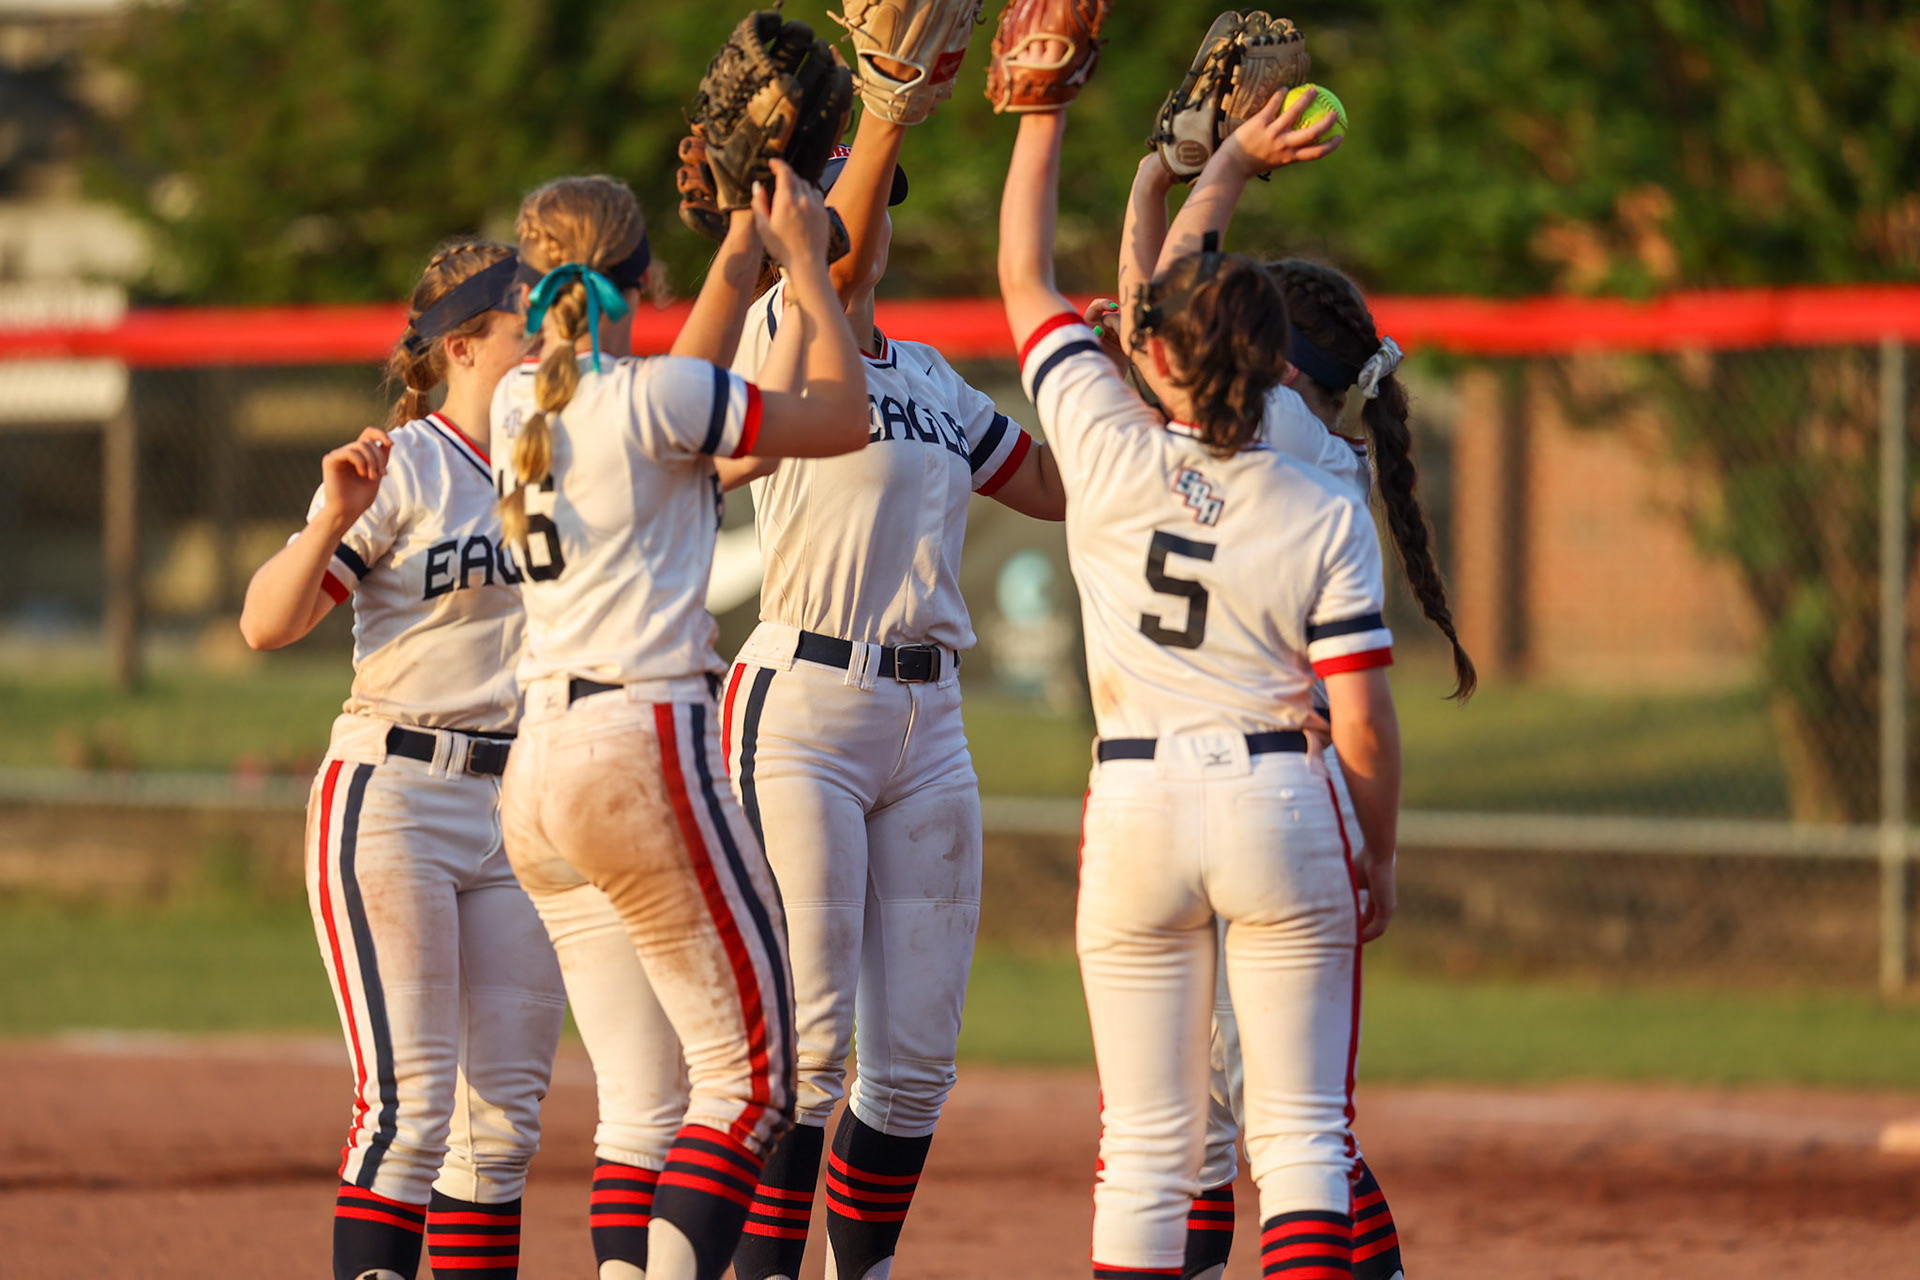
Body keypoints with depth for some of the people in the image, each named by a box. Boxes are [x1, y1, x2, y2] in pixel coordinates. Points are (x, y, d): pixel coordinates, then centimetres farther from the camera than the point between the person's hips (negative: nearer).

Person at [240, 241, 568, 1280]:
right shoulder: (401, 469, -7)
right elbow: (266, 624, -12)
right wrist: (334, 520, -27)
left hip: (524, 814, 6)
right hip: (391, 803, -6)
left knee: (503, 1115, 5)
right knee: (408, 1104, -13)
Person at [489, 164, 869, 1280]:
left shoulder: (521, 402, 10)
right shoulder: (650, 396, -10)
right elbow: (840, 419, -1)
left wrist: (743, 253, 30)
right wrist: (804, 259, 9)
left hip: (539, 769, 8)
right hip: (646, 747, -8)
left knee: (643, 1102, 9)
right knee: (752, 1074, -4)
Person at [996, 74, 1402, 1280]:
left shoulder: (1108, 454, -3)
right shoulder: (1327, 516, -4)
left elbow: (1026, 280, 9)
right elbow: (1363, 719, -5)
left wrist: (1046, 109, 14)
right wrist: (1381, 857, 10)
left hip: (1135, 808, 1)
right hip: (1279, 805, -1)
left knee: (1145, 1143, 6)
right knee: (1302, 1134, 2)